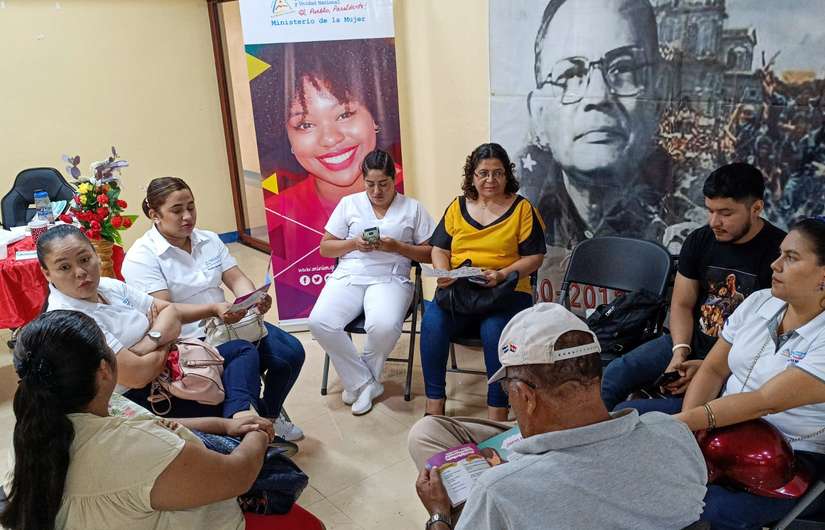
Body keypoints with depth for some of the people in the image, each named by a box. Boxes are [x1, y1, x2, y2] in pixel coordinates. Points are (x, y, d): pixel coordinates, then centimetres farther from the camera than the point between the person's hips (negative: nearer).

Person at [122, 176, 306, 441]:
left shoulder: (209, 239, 8)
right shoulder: (141, 257, -11)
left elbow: (236, 279, 2)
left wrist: (254, 299, -22)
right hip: (186, 340, -6)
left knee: (292, 352, -9)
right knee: (247, 359, -28)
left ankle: (270, 414, 16)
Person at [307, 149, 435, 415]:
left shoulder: (413, 208, 11)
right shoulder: (349, 203, 15)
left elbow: (430, 253, 7)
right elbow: (325, 248, 15)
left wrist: (397, 247, -9)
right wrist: (353, 244, -4)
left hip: (390, 279, -2)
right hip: (348, 276, 2)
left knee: (383, 326, -35)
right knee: (320, 322, -28)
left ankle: (359, 381, -3)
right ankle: (366, 383, -9)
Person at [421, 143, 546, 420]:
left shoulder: (522, 208, 4)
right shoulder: (458, 207, 14)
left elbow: (533, 257, 0)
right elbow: (440, 249, 15)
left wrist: (502, 275, -16)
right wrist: (443, 273, -7)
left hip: (507, 292, -3)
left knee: (495, 329, -35)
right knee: (432, 321, -27)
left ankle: (498, 411, -21)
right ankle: (434, 404, -14)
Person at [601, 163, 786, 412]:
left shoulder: (778, 251, -13)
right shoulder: (699, 240, 4)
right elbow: (682, 304, 7)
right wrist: (680, 352, -11)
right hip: (690, 342, 6)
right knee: (611, 377, -11)